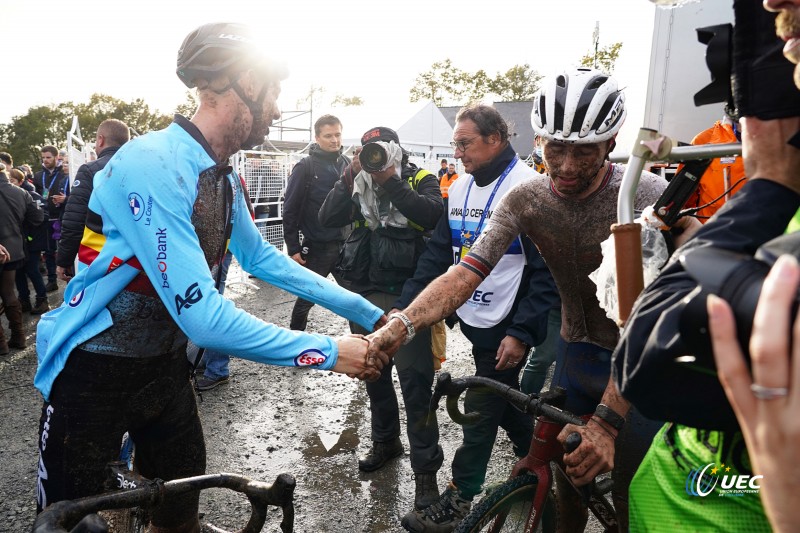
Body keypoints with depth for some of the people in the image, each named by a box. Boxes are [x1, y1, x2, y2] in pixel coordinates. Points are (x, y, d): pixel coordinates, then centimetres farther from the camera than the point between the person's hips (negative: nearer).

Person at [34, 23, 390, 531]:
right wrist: (328, 352, -26)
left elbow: (262, 257, 9)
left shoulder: (225, 177, -1)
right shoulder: (151, 166, -29)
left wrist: (368, 312, 6)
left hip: (166, 369, 7)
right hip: (95, 375, -7)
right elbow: (202, 316, -33)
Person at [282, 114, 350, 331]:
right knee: (307, 298, 10)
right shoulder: (305, 167, -5)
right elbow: (290, 210, -6)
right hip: (317, 248, -3)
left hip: (346, 245, 4)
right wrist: (293, 248, -10)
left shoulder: (348, 164, 8)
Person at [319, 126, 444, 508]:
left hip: (404, 294, -5)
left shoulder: (420, 180, 0)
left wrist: (392, 182, -24)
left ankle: (426, 469, 5)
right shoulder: (358, 185, 10)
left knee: (415, 379, -5)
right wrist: (349, 177, -14)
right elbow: (328, 219, -4)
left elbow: (432, 215, -21)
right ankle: (385, 441, 37)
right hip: (362, 294, 5)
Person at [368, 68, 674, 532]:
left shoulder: (649, 197, -24)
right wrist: (402, 325, -38)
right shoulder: (525, 199, -12)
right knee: (568, 476, 16)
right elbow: (466, 272, -20)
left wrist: (606, 420, -40)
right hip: (576, 351, 4)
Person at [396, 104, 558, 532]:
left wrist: (521, 332, -20)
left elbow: (548, 270, -17)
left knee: (480, 413, 3)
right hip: (473, 320, 7)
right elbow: (437, 255, 6)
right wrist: (403, 307, -2)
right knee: (503, 400, 21)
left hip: (506, 330, -7)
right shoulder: (459, 189, 5)